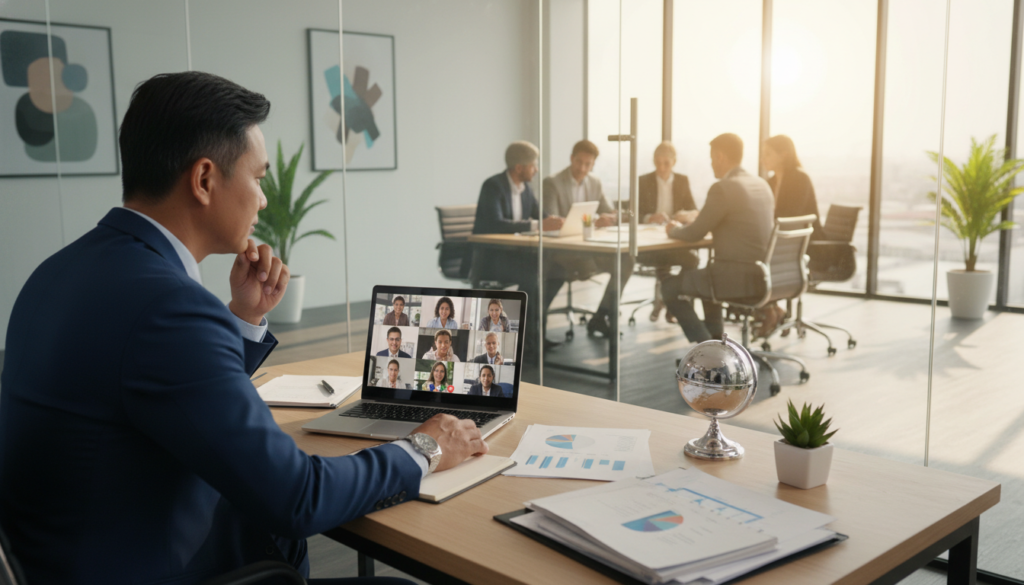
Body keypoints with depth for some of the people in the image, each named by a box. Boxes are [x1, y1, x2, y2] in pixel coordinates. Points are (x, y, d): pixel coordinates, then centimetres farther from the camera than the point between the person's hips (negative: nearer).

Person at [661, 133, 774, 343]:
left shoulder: (722, 188, -15)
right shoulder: (761, 184, 10)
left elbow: (694, 234, -9)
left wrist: (674, 229, 12)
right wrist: (700, 219, 25)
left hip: (739, 277, -9)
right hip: (764, 275, 9)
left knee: (670, 286, 8)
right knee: (707, 274, 35)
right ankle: (715, 338, 36)